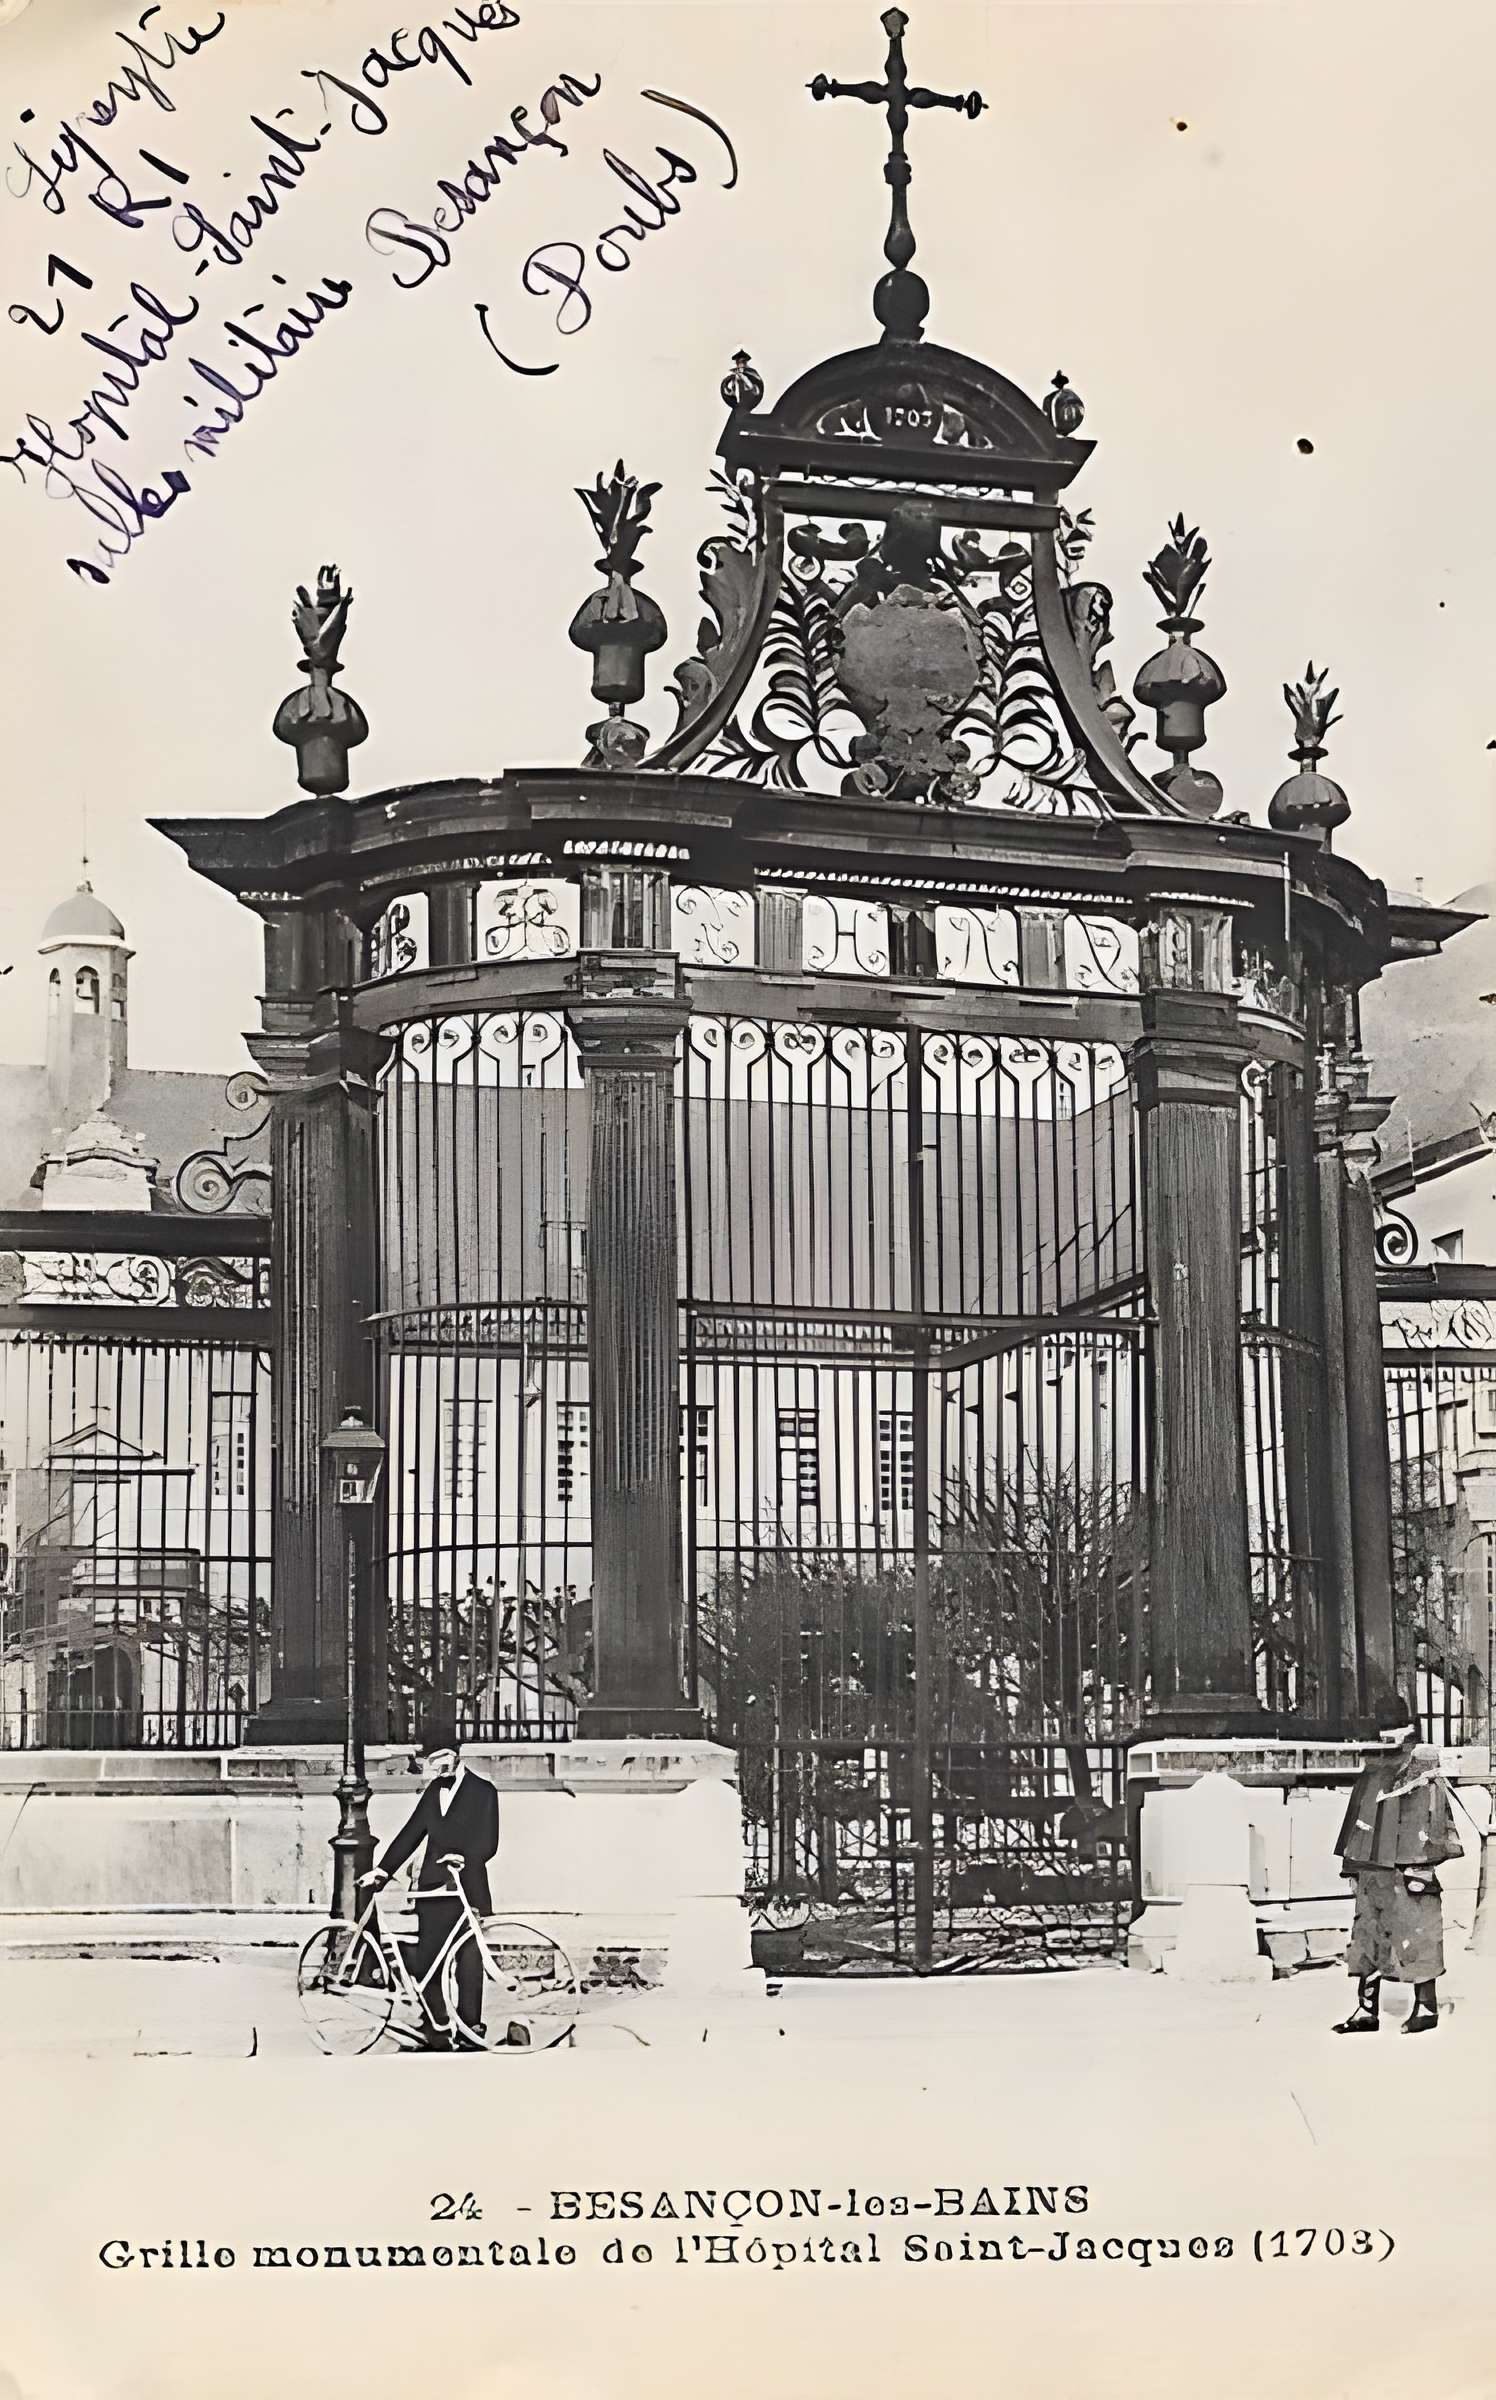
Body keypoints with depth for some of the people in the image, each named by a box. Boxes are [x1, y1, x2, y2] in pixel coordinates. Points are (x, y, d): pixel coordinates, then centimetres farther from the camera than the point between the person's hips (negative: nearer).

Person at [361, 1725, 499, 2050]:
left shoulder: (481, 1791, -2)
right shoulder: (435, 1790, 15)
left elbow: (487, 1843, -9)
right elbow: (411, 1833, 15)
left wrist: (463, 1858, -24)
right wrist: (382, 1871, 8)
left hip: (468, 1890, -5)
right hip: (434, 1889, 5)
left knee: (468, 1966, -2)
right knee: (423, 1964, 1)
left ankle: (471, 2031, 9)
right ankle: (441, 2029, 14)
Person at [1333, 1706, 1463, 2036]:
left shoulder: (1424, 1776, -6)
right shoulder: (1372, 1773, 16)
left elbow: (1429, 1824, -13)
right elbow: (1358, 1820, 22)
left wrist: (1420, 1866, -18)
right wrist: (1353, 1861, 20)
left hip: (1405, 1872, -7)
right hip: (1372, 1870, 8)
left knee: (1416, 1936, -3)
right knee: (1366, 1936, 8)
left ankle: (1426, 2006, 9)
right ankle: (1367, 2009, 14)